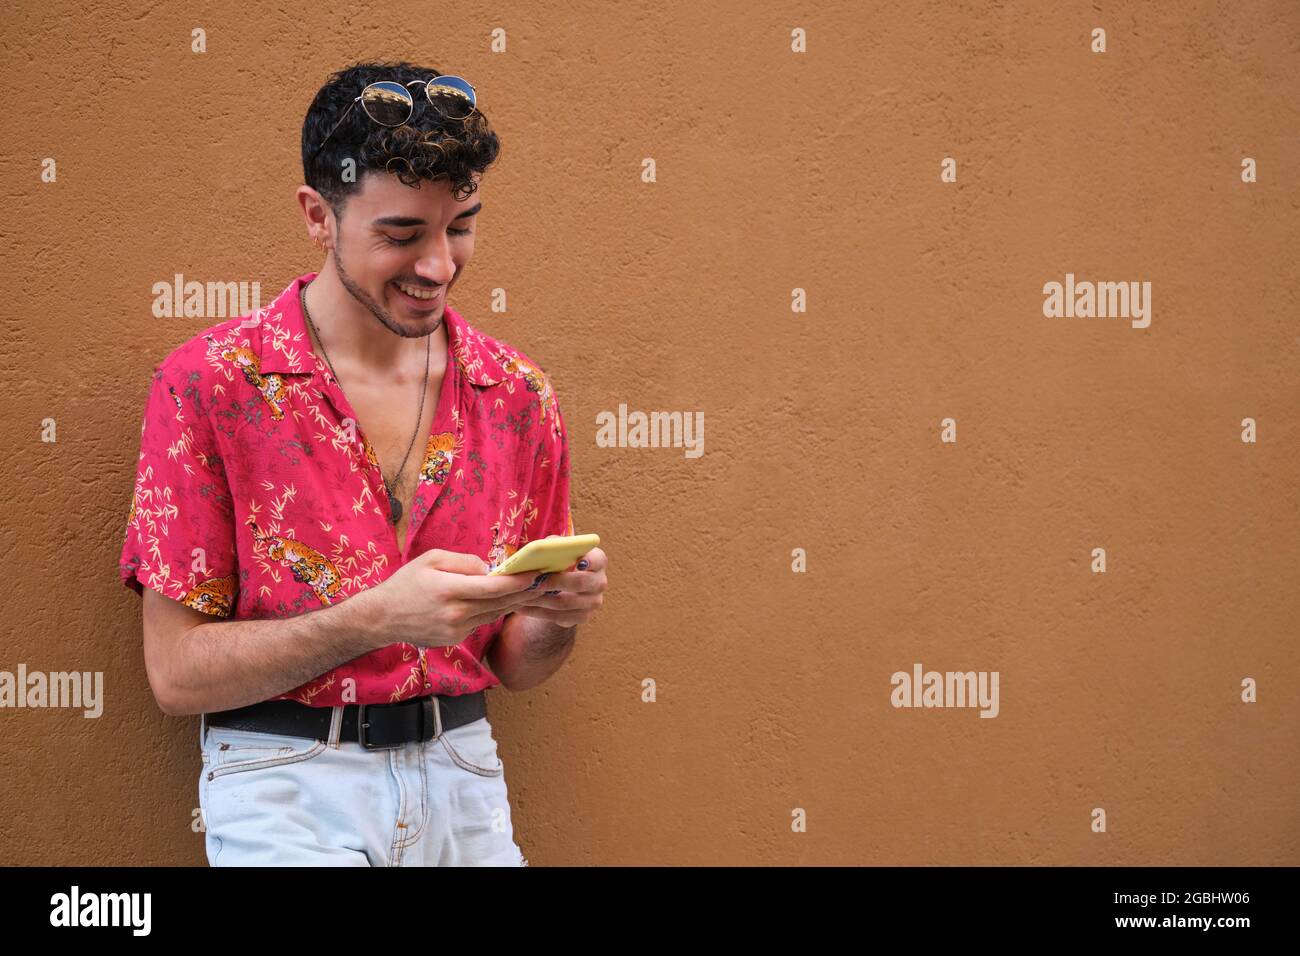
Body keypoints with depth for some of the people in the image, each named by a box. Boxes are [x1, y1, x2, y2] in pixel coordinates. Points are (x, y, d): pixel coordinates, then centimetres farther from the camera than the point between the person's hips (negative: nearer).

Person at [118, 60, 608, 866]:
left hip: (464, 777, 3)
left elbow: (510, 663, 10)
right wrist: (376, 619, -23)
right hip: (287, 790, -3)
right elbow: (178, 672, -11)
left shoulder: (517, 394, 2)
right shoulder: (209, 384, -10)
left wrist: (561, 613, -13)